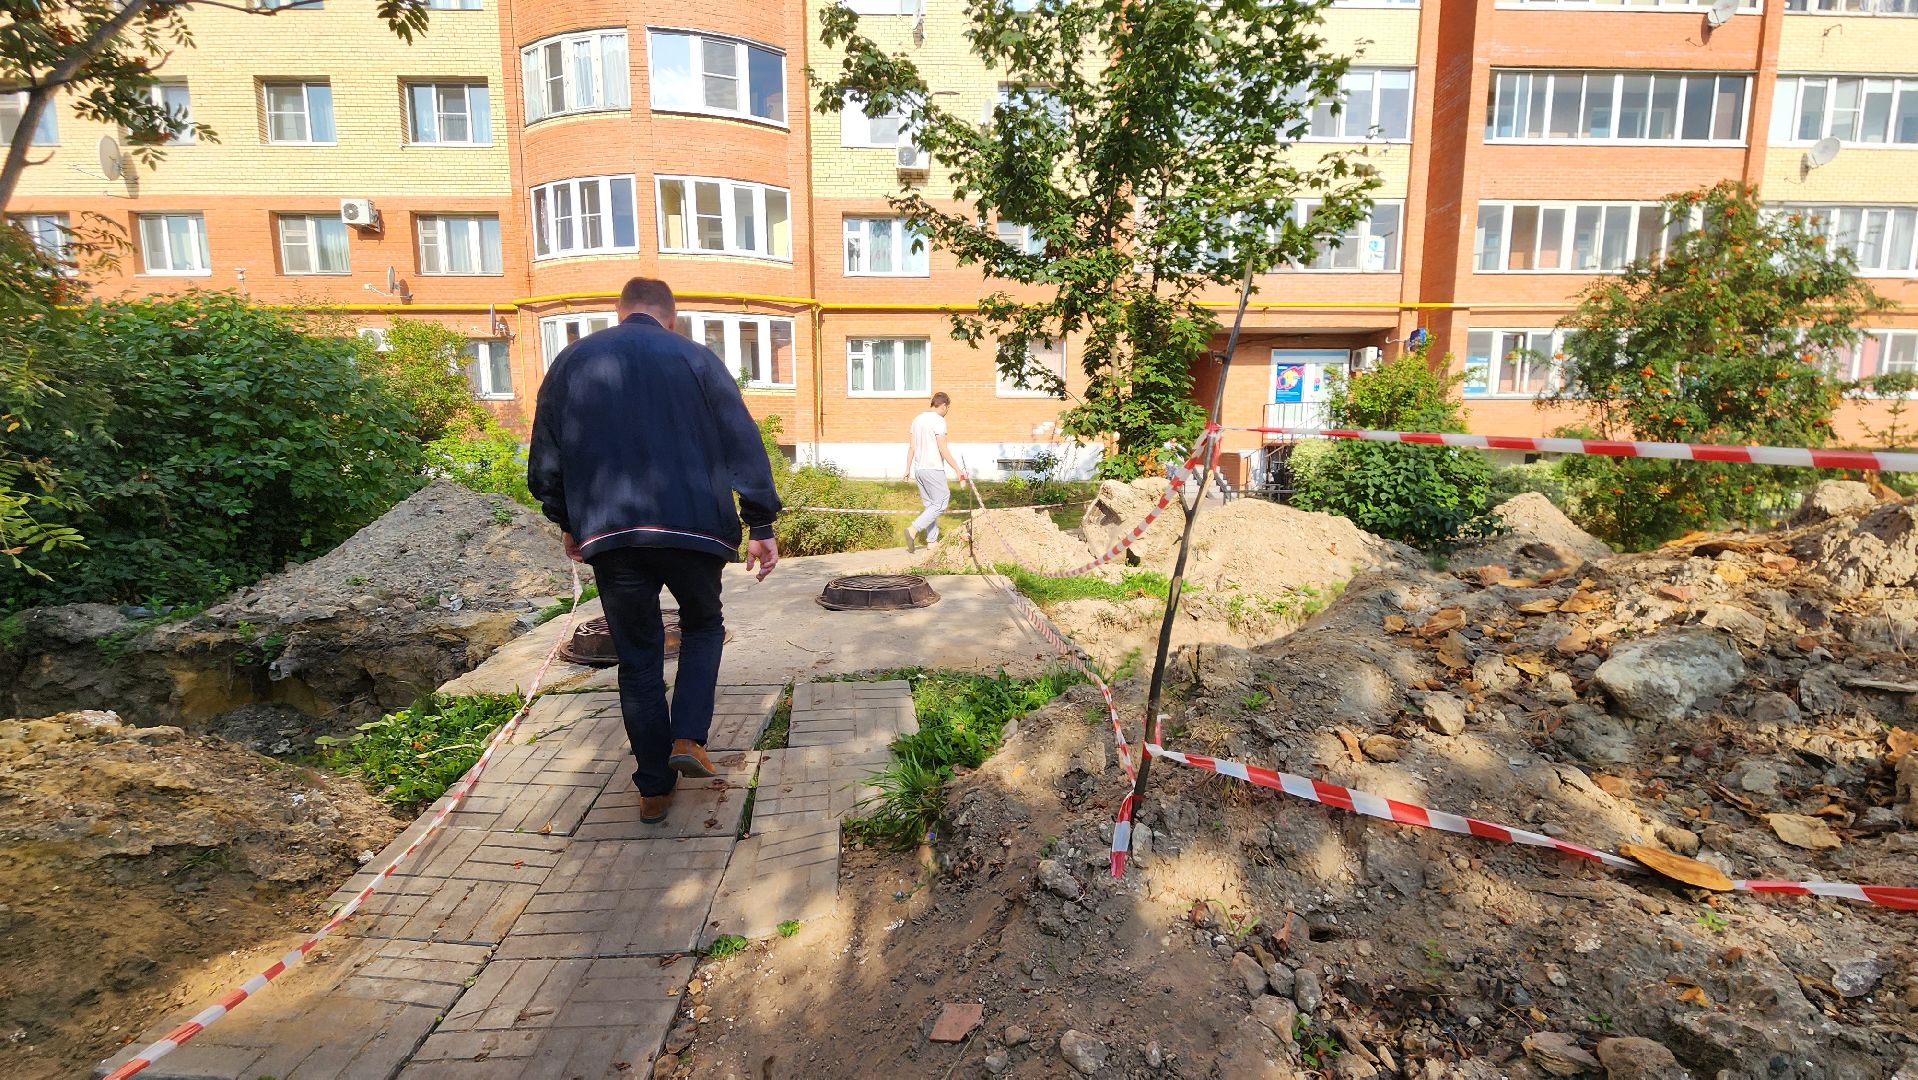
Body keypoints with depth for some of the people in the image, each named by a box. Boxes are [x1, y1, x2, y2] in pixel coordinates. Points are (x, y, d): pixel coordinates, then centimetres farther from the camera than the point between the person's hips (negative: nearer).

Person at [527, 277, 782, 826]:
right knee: (703, 626, 23)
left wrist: (569, 523, 26)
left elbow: (545, 457, 13)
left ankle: (654, 790, 19)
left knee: (638, 657, 14)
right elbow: (743, 444, -2)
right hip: (691, 527, -1)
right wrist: (761, 524, 1)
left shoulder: (571, 361, 12)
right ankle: (688, 738, 6)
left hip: (609, 534, 2)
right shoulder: (694, 357, 5)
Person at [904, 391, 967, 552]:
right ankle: (913, 529, -13)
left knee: (930, 505, 14)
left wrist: (908, 468, 18)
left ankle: (932, 540, 14)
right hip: (933, 469, -8)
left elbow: (911, 446, 14)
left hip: (918, 469, 8)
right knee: (940, 504, -2)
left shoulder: (917, 419, 12)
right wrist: (957, 469, -13)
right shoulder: (938, 420, -11)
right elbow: (943, 449, -16)